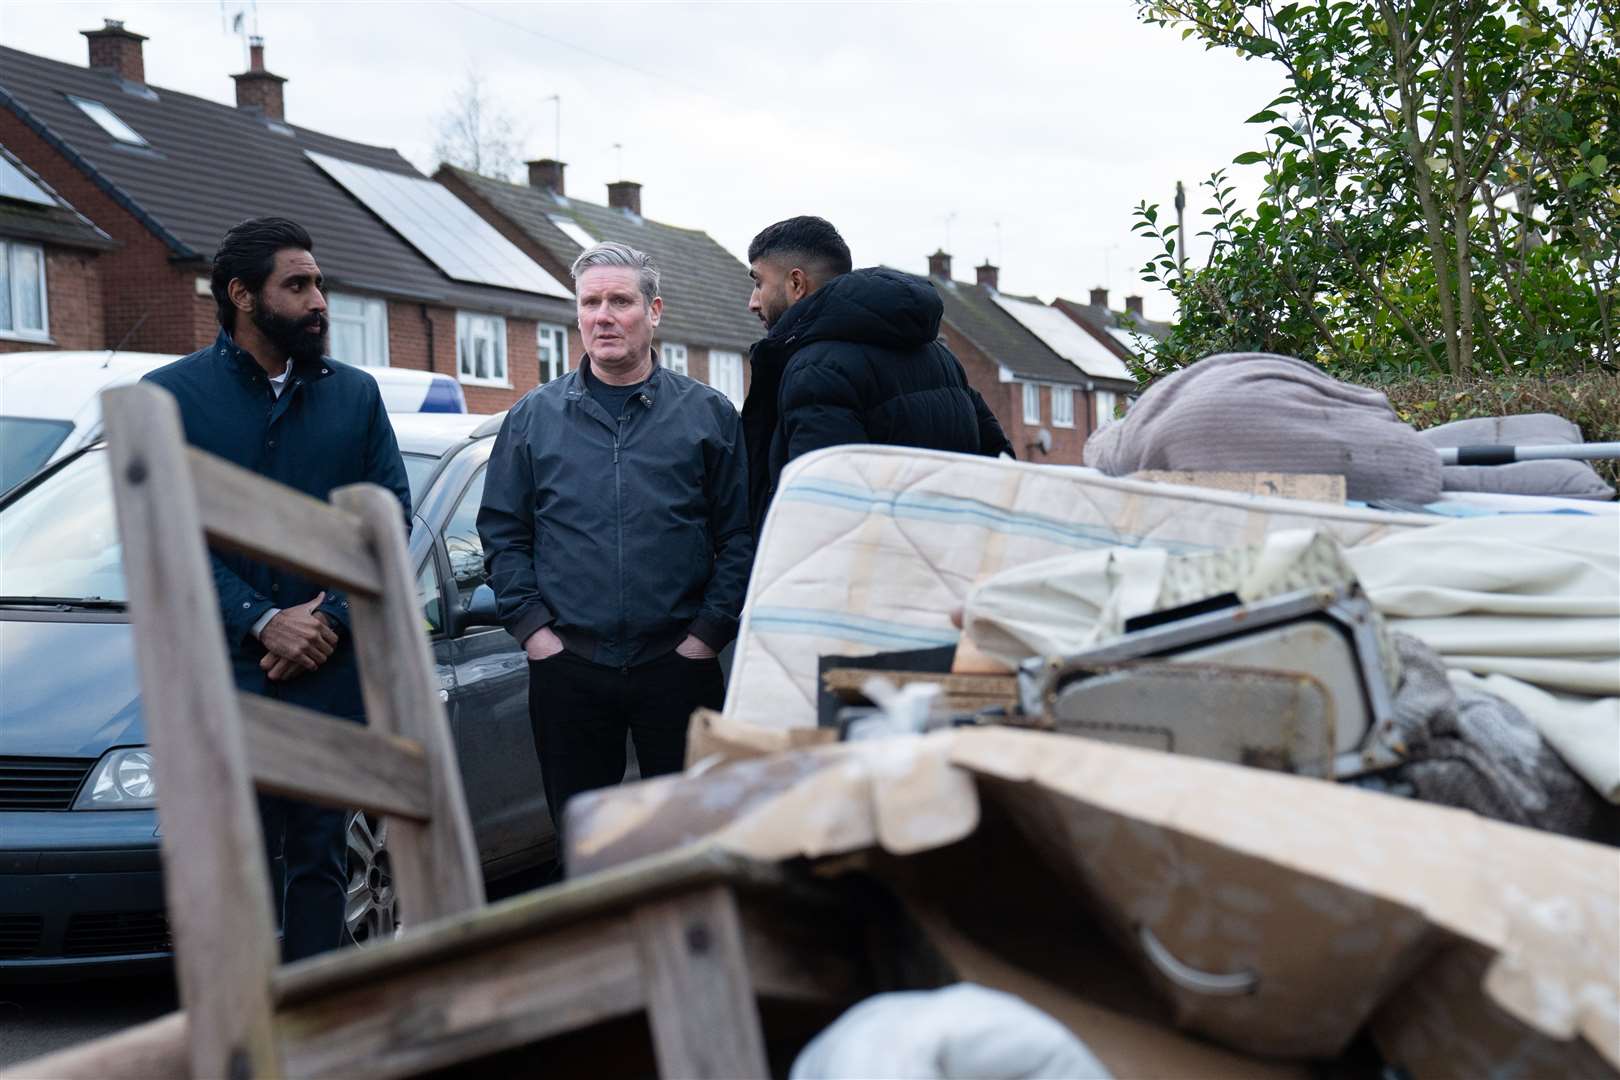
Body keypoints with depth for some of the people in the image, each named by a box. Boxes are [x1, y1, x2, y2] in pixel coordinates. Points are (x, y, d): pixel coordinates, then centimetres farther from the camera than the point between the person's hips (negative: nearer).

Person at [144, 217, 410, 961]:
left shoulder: (354, 394, 11)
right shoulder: (171, 395, 3)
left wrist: (331, 619, -8)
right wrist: (262, 623, -13)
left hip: (332, 669, 2)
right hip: (223, 670, -2)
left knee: (318, 856, 6)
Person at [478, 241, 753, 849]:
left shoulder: (709, 414, 5)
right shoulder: (532, 418, 9)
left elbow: (741, 536, 3)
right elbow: (502, 533, 9)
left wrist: (708, 633, -6)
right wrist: (533, 629, -2)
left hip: (679, 664, -1)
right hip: (567, 667, 1)